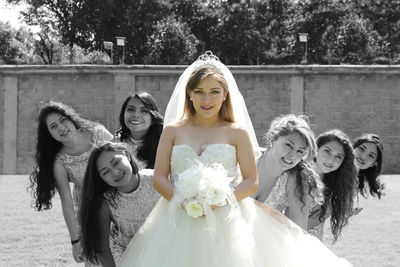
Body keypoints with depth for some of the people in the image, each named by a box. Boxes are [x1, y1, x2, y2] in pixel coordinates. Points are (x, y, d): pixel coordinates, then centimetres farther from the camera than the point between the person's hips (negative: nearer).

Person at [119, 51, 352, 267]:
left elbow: (252, 183, 1)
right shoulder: (173, 131, 10)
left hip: (226, 222, -1)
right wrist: (185, 203, -14)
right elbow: (159, 179, 4)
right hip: (179, 225, 1)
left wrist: (219, 200, -16)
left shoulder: (237, 133, 6)